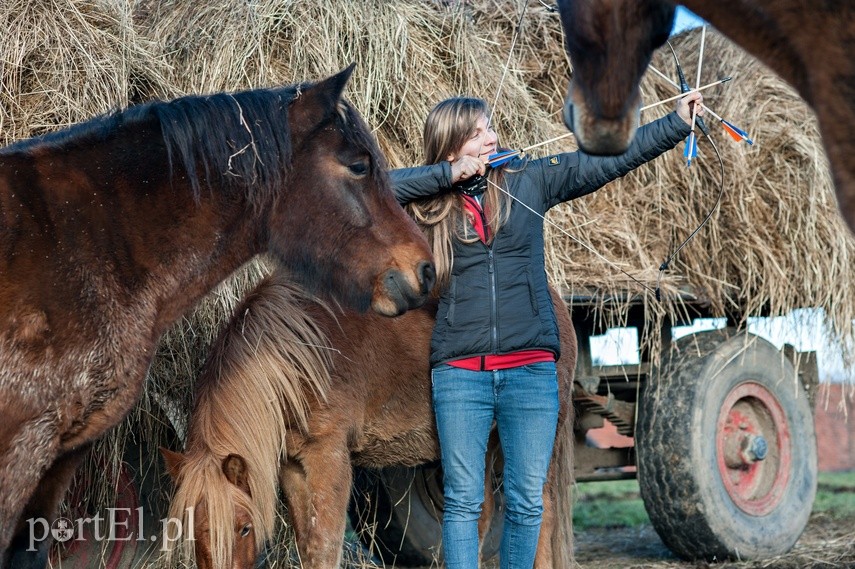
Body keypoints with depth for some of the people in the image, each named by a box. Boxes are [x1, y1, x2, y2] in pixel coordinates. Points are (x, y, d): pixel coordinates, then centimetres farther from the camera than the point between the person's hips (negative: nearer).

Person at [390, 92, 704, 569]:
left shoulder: (529, 180, 6)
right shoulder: (433, 201, 5)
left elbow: (611, 159, 4)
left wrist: (678, 122, -2)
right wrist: (449, 175, -10)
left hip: (531, 369, 1)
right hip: (460, 373, -1)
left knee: (527, 502, 4)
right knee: (463, 501, 0)